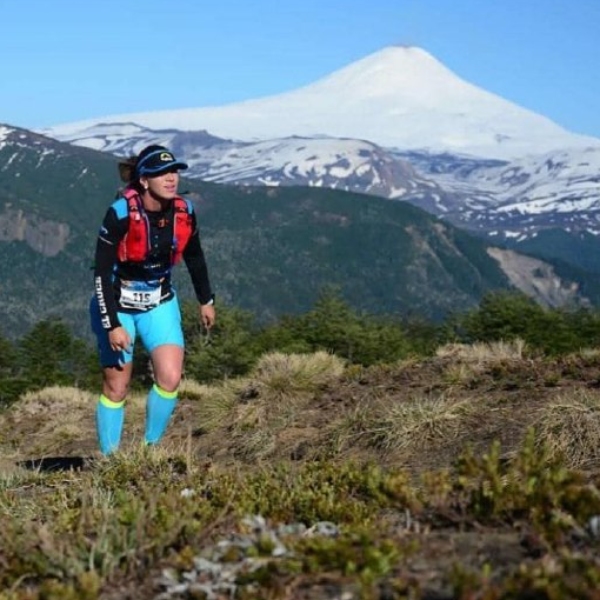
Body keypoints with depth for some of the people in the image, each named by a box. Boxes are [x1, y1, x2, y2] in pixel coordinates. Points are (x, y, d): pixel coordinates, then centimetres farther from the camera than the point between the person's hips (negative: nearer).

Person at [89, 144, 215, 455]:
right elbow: (102, 272, -21)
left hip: (160, 303, 4)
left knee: (170, 379, -12)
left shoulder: (184, 211, -11)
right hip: (117, 304, -4)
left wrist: (206, 300, 17)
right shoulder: (121, 213, -25)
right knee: (116, 387, 3)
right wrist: (112, 325, -23)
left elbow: (194, 256, 9)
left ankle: (151, 448, 8)